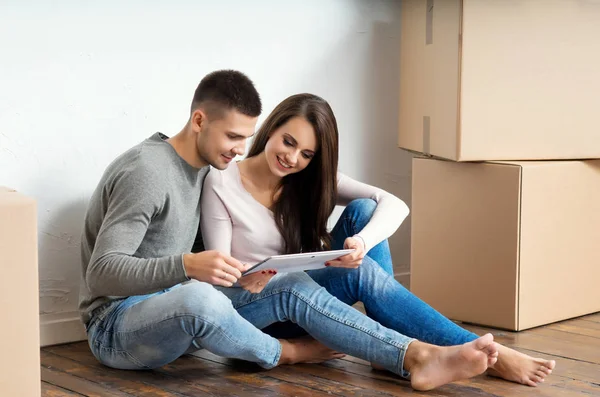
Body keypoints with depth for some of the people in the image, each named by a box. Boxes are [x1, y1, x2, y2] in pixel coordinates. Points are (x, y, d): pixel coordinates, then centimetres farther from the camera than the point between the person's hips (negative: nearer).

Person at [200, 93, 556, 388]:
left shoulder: (313, 179, 0)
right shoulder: (221, 184, -12)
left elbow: (395, 205, -14)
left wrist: (362, 242, -36)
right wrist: (246, 278, -37)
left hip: (305, 294, 5)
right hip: (251, 307, -5)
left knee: (363, 210, -18)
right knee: (363, 273, -30)